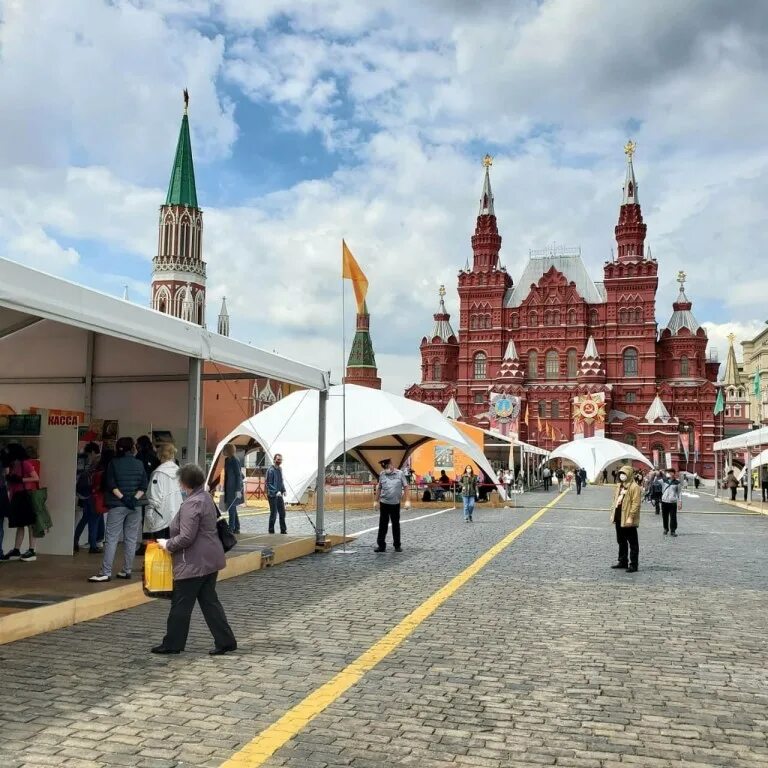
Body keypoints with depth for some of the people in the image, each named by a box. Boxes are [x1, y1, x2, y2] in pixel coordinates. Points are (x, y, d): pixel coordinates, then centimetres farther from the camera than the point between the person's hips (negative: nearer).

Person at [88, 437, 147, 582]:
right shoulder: (139, 464, 6)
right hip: (134, 506, 3)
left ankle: (106, 573, -5)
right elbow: (143, 486, 0)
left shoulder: (114, 463, -1)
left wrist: (122, 498, -11)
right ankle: (127, 571, 12)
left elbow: (111, 485, -10)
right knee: (131, 539, 8)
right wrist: (134, 498, -7)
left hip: (117, 505, -3)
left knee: (112, 539, -2)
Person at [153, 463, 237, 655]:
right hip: (210, 559, 10)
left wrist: (168, 545, -6)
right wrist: (171, 542, 20)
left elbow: (186, 537, -23)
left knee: (181, 604, 5)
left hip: (194, 563, -10)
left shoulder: (192, 504, -19)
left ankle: (172, 644, 17)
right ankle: (225, 641, 14)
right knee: (209, 601, 14)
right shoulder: (206, 498, 11)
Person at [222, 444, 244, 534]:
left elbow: (238, 475, -16)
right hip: (228, 488, 9)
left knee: (231, 508, -7)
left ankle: (231, 528, -4)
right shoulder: (227, 460, 11)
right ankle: (236, 528, 21)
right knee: (232, 508, 13)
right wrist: (224, 488, 16)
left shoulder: (235, 460, -13)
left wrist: (238, 490, -20)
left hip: (234, 488, -9)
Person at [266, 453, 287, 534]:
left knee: (282, 512, 12)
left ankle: (283, 530, 23)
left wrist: (283, 490, 5)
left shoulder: (280, 469, 9)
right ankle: (271, 531, 11)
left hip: (279, 495, 8)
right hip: (272, 495, -8)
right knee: (273, 514, -1)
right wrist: (276, 492, -24)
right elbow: (268, 484, -17)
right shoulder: (271, 470, -15)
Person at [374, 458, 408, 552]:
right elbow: (379, 488, 10)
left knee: (396, 525, 9)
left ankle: (397, 545, 19)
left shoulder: (400, 473, -4)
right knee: (383, 525, 3)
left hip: (395, 504, -1)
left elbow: (405, 486, -1)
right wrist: (377, 500, 9)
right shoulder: (382, 475, 2)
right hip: (384, 503, 1)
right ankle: (381, 545, 9)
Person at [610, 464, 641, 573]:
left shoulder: (634, 487, -12)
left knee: (633, 543, 0)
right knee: (621, 541, 16)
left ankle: (633, 564, 4)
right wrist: (613, 514, 15)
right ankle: (623, 561, 26)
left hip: (628, 520, -9)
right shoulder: (620, 486, 15)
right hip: (619, 518, 9)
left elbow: (636, 503, -17)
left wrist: (631, 517, -21)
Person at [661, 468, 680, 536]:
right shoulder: (665, 480, 4)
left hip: (673, 502, -2)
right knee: (665, 516, 8)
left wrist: (679, 502, 2)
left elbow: (678, 492, 7)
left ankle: (673, 530, 6)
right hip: (664, 501, 2)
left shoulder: (677, 482, 2)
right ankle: (666, 529, 24)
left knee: (673, 517, -3)